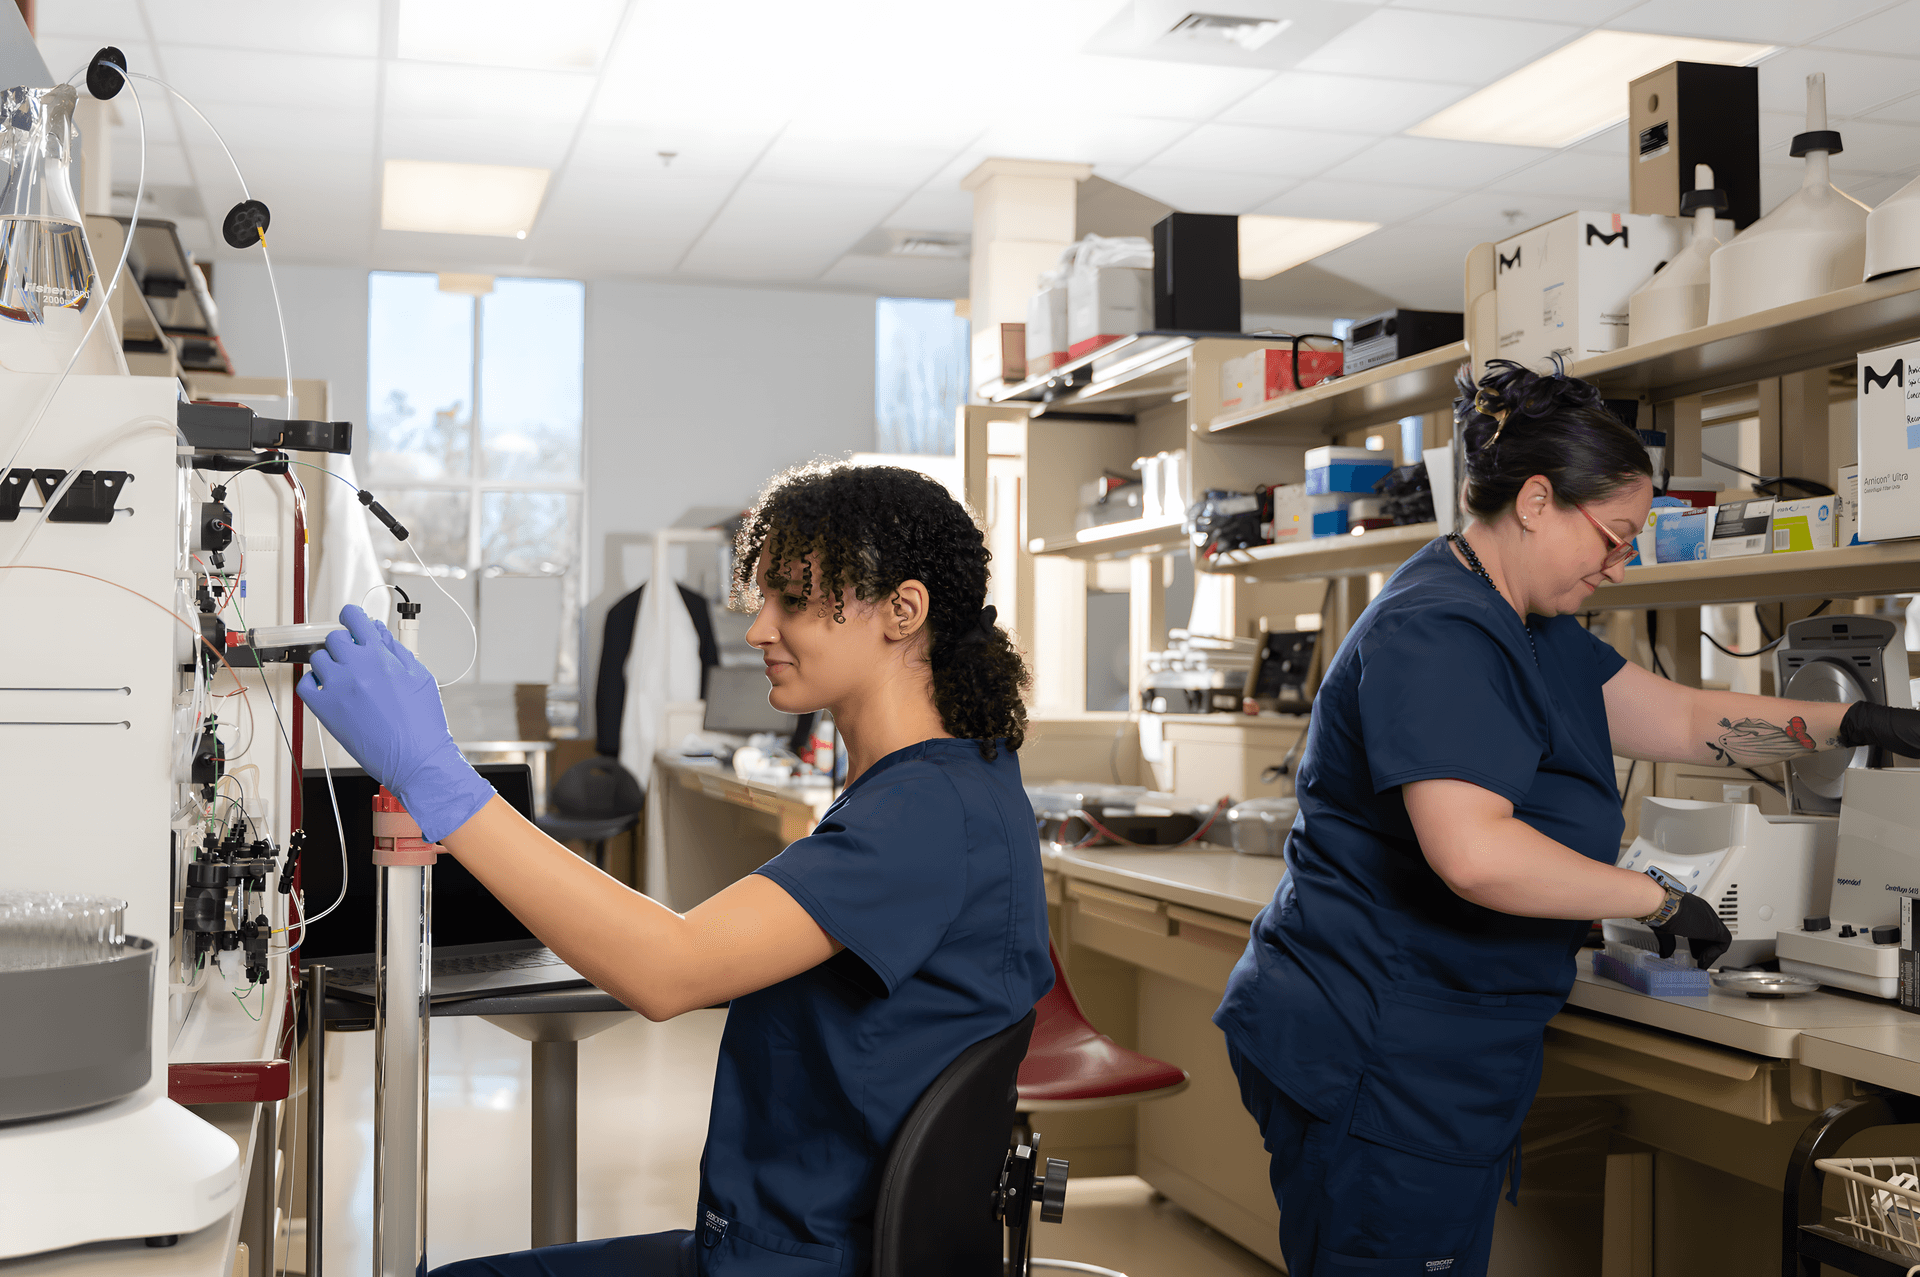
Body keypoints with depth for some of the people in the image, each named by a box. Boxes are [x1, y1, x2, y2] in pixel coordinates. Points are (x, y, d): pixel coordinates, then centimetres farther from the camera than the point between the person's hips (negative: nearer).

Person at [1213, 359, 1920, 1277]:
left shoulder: (1534, 632, 15)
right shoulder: (1436, 632, -20)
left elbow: (1683, 721, 21)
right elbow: (1474, 853, -31)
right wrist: (1658, 899, -19)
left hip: (1444, 1060, 11)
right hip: (1374, 1064, -11)